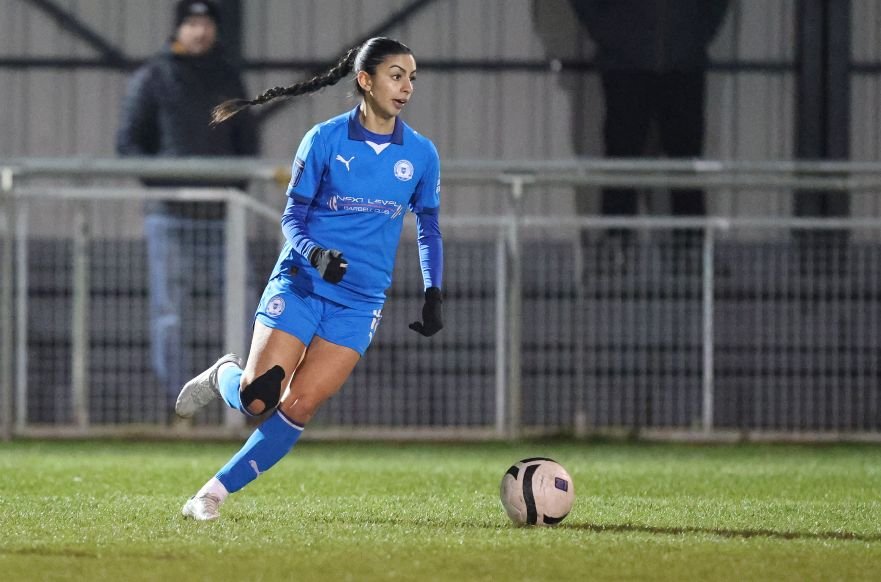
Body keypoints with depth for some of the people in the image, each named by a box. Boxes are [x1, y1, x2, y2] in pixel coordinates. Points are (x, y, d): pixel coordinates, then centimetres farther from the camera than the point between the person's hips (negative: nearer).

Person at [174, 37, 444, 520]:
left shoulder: (421, 154, 3)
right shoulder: (325, 139, -5)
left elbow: (429, 227, 14)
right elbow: (292, 216, -2)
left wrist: (433, 292, 4)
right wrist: (315, 253, -22)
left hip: (359, 302, 2)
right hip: (301, 283, -2)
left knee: (298, 407, -10)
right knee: (256, 400, -10)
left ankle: (217, 490, 3)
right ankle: (224, 375, 26)